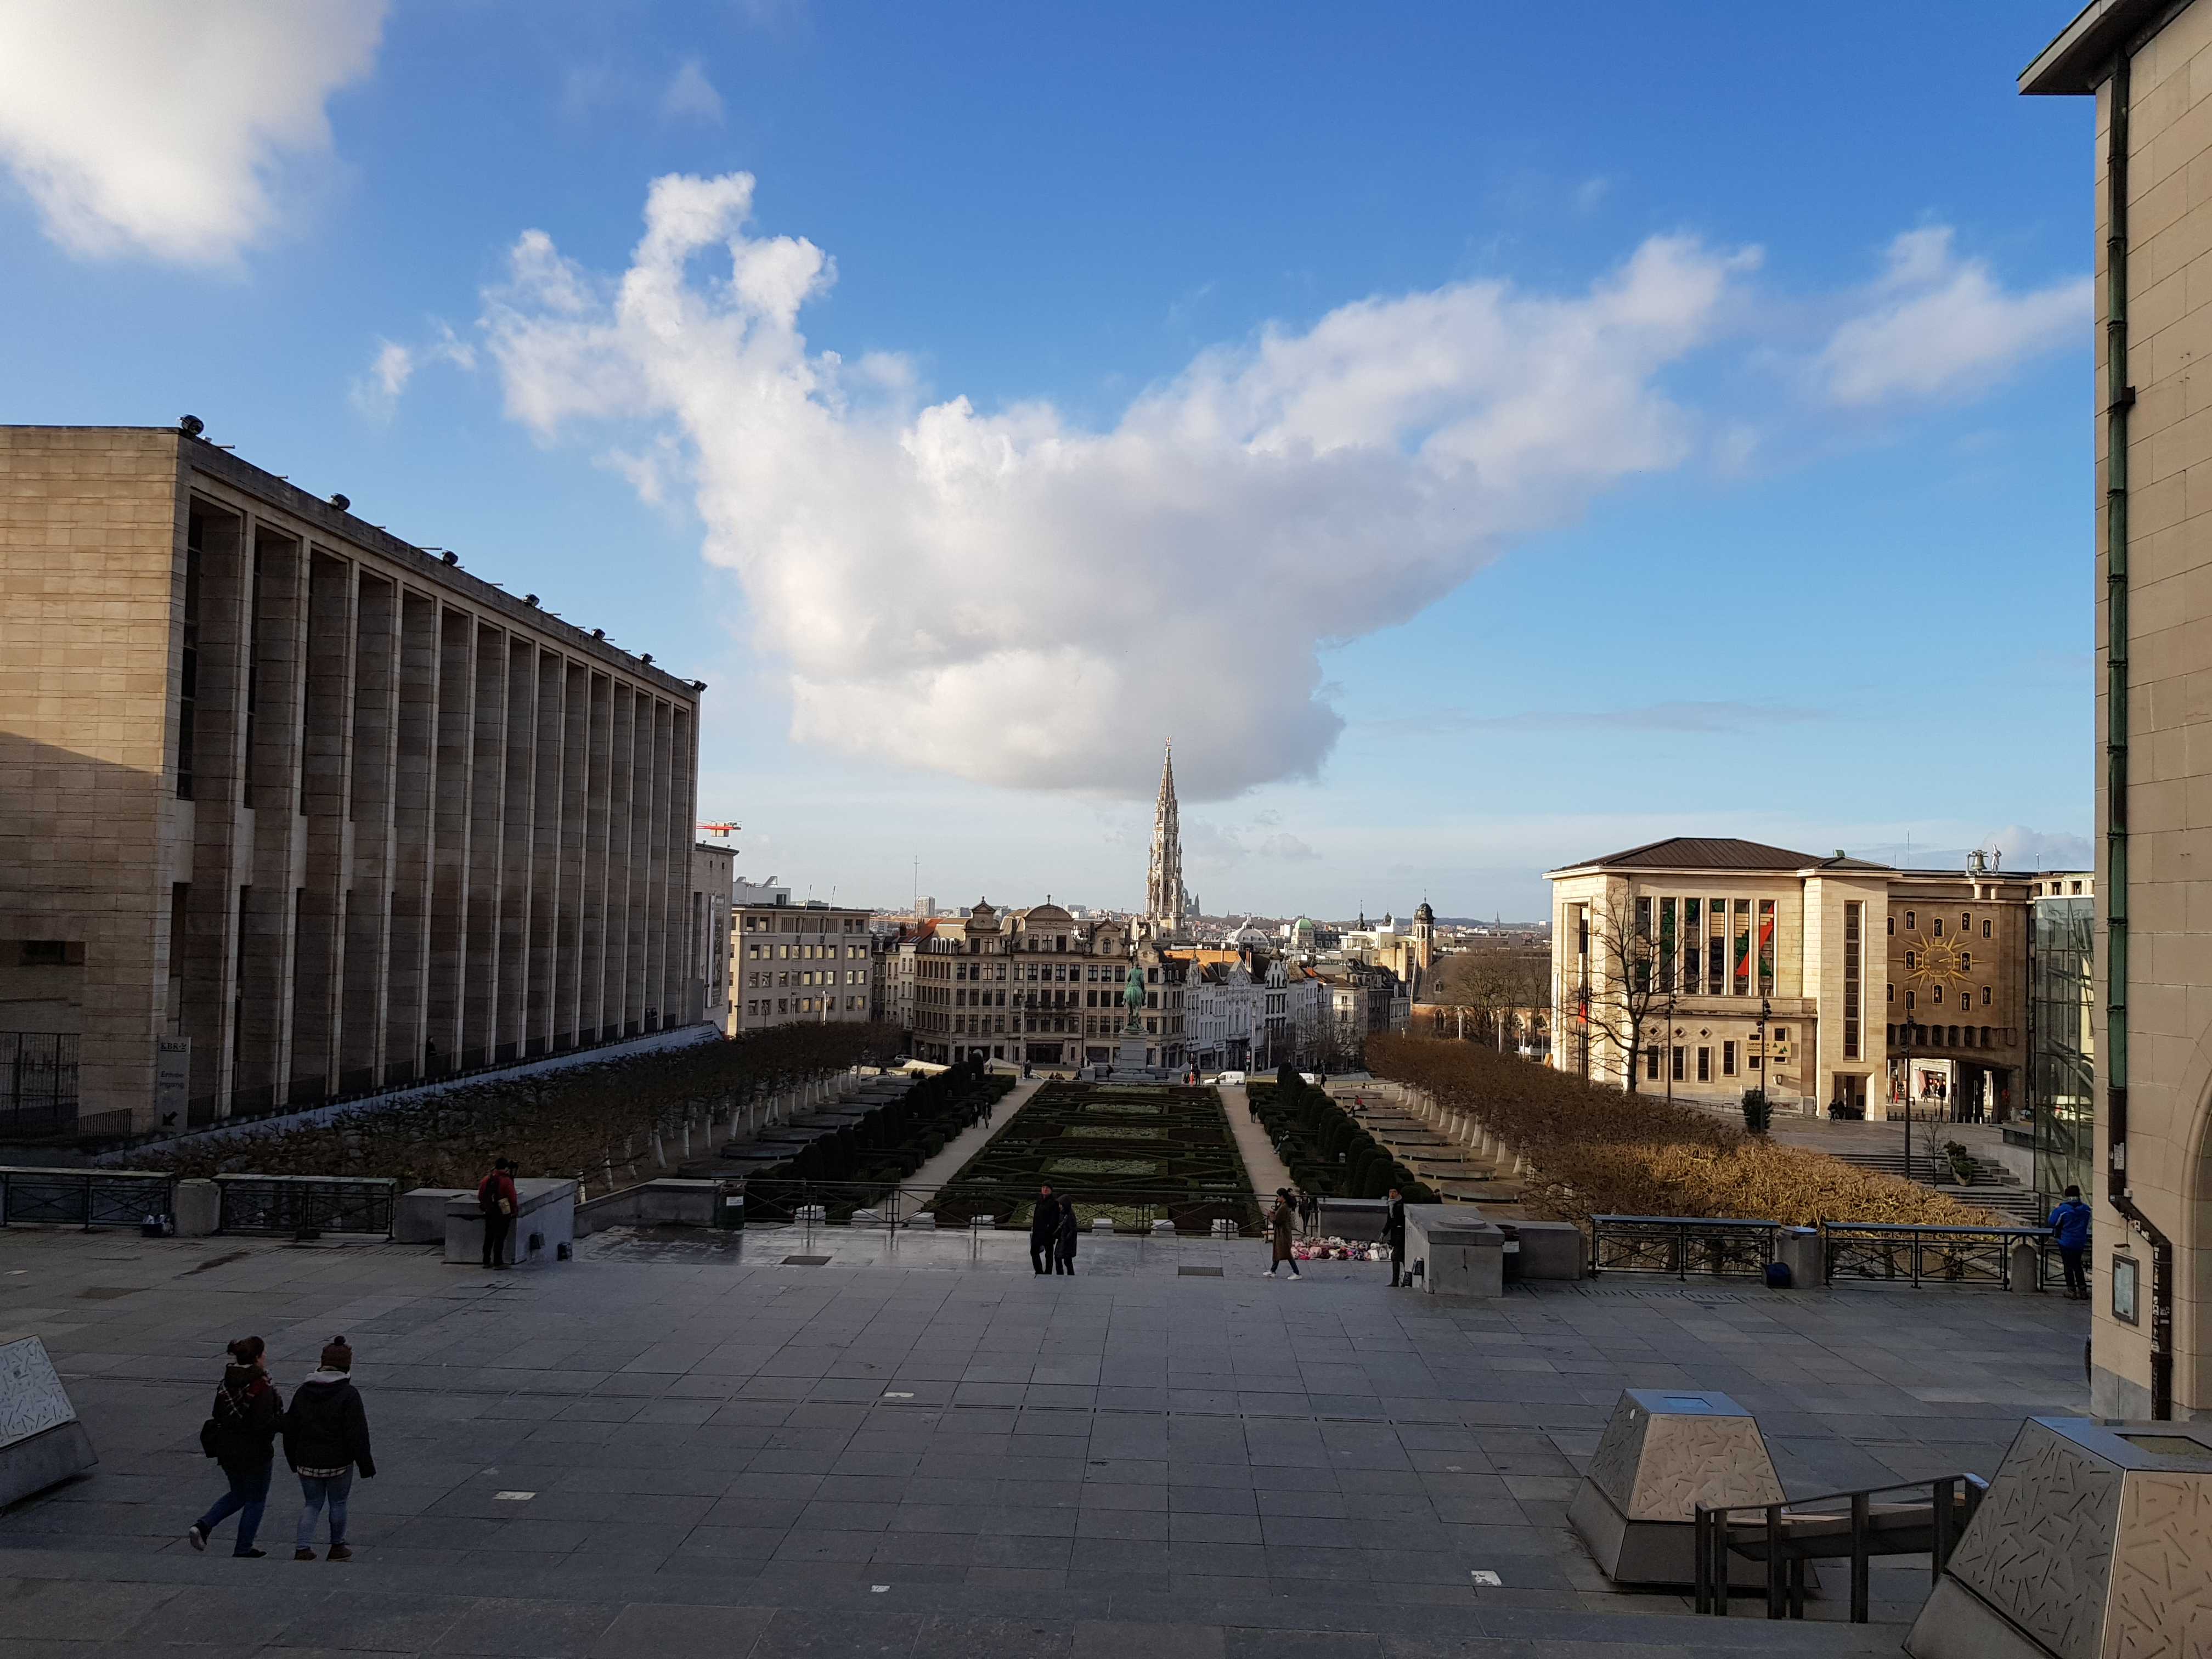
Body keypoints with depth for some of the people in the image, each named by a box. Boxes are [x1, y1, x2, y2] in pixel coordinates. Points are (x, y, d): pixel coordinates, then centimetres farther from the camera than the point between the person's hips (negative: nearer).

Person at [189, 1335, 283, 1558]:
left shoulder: (227, 1383, 0)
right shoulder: (262, 1387, -22)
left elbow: (218, 1415, 7)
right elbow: (264, 1424, -25)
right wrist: (282, 1420, -9)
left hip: (227, 1450, 7)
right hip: (255, 1453, -7)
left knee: (238, 1494, 26)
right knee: (256, 1500, 11)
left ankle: (202, 1526, 8)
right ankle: (243, 1550, 18)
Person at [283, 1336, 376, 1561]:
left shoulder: (302, 1392, 2)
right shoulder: (348, 1394, -14)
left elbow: (290, 1430, 10)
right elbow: (357, 1434, -14)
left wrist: (294, 1461, 21)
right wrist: (366, 1465, -6)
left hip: (307, 1463, 4)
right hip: (339, 1462, -4)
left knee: (312, 1504, 15)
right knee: (338, 1504, 13)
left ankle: (302, 1548, 1)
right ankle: (337, 1548, 24)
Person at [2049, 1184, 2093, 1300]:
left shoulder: (2063, 1209, -16)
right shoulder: (2086, 1209, -3)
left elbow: (2053, 1222, -7)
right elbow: (2087, 1224, 13)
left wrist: (2056, 1209, 5)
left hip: (2066, 1241, -4)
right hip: (2080, 1242, 4)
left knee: (2068, 1266, 5)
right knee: (2077, 1265, 17)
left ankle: (2072, 1290, 6)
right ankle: (2083, 1290, 17)